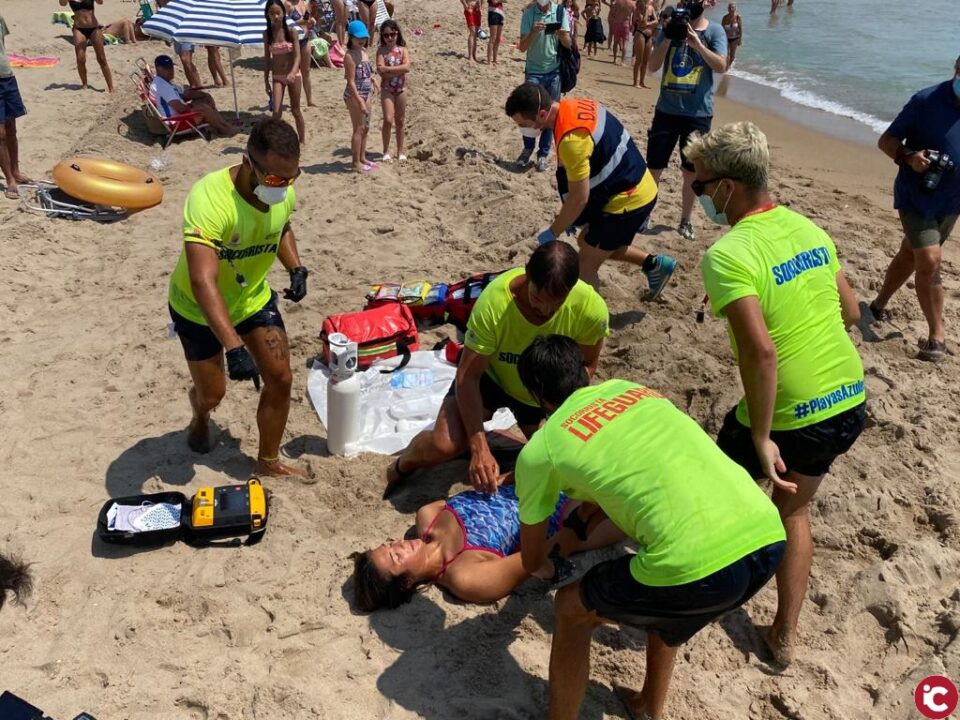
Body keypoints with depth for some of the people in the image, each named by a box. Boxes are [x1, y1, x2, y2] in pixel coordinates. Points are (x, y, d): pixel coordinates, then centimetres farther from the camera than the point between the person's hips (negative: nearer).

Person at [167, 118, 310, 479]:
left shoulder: (284, 191, -17)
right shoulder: (209, 199, -39)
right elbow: (203, 282, -47)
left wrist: (296, 268, -9)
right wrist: (234, 347, -55)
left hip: (253, 298, 5)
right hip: (199, 309, -4)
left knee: (280, 377, -2)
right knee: (212, 393, 9)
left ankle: (268, 462, 20)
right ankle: (200, 420, 50)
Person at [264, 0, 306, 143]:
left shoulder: (291, 31, -8)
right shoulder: (267, 34, -1)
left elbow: (297, 56, -14)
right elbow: (267, 58, 6)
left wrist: (292, 73, -32)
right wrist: (266, 80, 5)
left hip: (294, 75, -1)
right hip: (277, 77, 1)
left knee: (295, 110, 9)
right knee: (277, 111, -11)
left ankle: (302, 140, 24)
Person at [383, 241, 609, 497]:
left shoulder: (591, 308, -31)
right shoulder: (494, 300, -36)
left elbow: (586, 365, -11)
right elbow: (468, 376, -31)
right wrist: (480, 449, -39)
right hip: (490, 375, -2)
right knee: (444, 445, -24)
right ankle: (404, 464, 13)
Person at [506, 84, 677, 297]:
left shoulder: (572, 139, -31)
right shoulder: (573, 106, -1)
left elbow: (579, 198, -24)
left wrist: (552, 233, -10)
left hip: (627, 200, -9)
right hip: (637, 190, 9)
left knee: (585, 265, 0)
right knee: (587, 243, 25)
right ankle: (655, 264, 31)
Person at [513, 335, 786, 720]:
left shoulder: (539, 449, 9)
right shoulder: (631, 388, 22)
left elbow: (532, 562, 25)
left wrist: (545, 568, 47)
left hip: (698, 563, -6)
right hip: (768, 535, 7)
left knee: (572, 609, 20)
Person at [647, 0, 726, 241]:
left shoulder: (715, 31, -1)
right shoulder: (670, 27, 5)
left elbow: (721, 66, -14)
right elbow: (653, 66, -2)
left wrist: (697, 43, -23)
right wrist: (668, 38, -14)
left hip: (698, 113, -1)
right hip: (666, 110, 1)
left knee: (691, 171, 8)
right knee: (654, 167, 4)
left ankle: (685, 221, 20)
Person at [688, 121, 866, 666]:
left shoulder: (728, 256, -20)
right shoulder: (809, 227, 3)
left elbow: (760, 351, -29)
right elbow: (850, 311, 12)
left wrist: (761, 439, -21)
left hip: (788, 417, -7)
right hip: (850, 403, 7)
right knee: (794, 507, 26)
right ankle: (786, 636, 36)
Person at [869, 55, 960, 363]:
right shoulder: (926, 101, -15)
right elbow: (886, 140, -10)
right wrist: (908, 156, -29)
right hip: (917, 197, -5)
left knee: (910, 255, 18)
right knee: (929, 261, -11)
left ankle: (880, 304, 38)